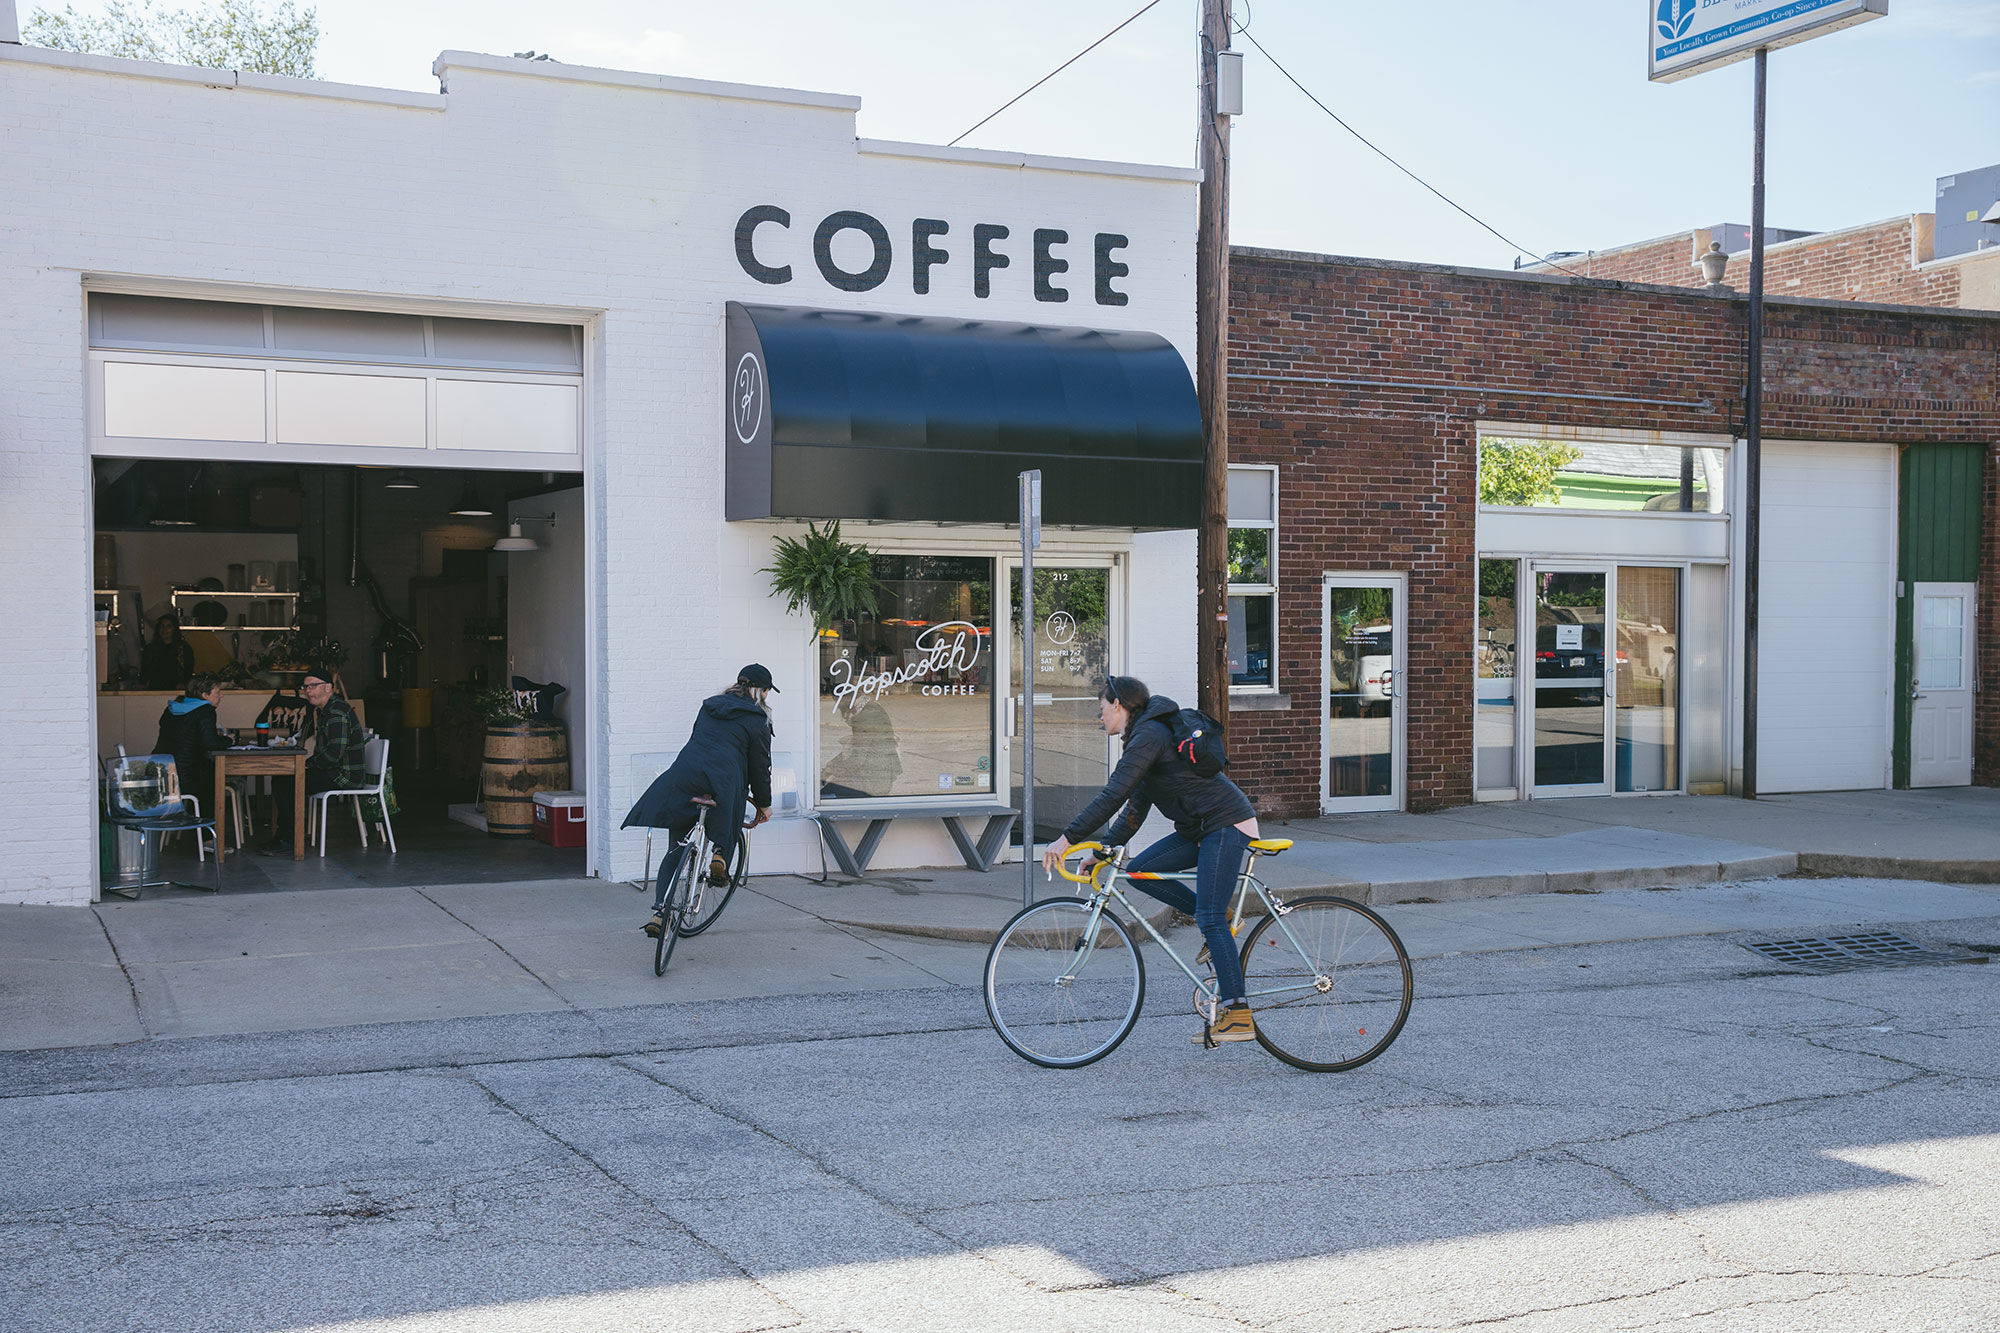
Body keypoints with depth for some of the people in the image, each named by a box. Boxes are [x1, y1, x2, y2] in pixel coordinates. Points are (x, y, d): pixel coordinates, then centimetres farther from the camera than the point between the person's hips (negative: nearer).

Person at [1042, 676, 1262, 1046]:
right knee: (1139, 870, 1)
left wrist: (1067, 838, -22)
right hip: (1200, 828, 10)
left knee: (1210, 919, -13)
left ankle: (1239, 1014, -12)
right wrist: (1103, 849, 12)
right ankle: (1220, 923, 8)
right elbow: (1136, 807, 19)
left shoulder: (1149, 735, -15)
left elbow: (1113, 795, -24)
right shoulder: (1145, 735, 17)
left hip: (1227, 824, -10)